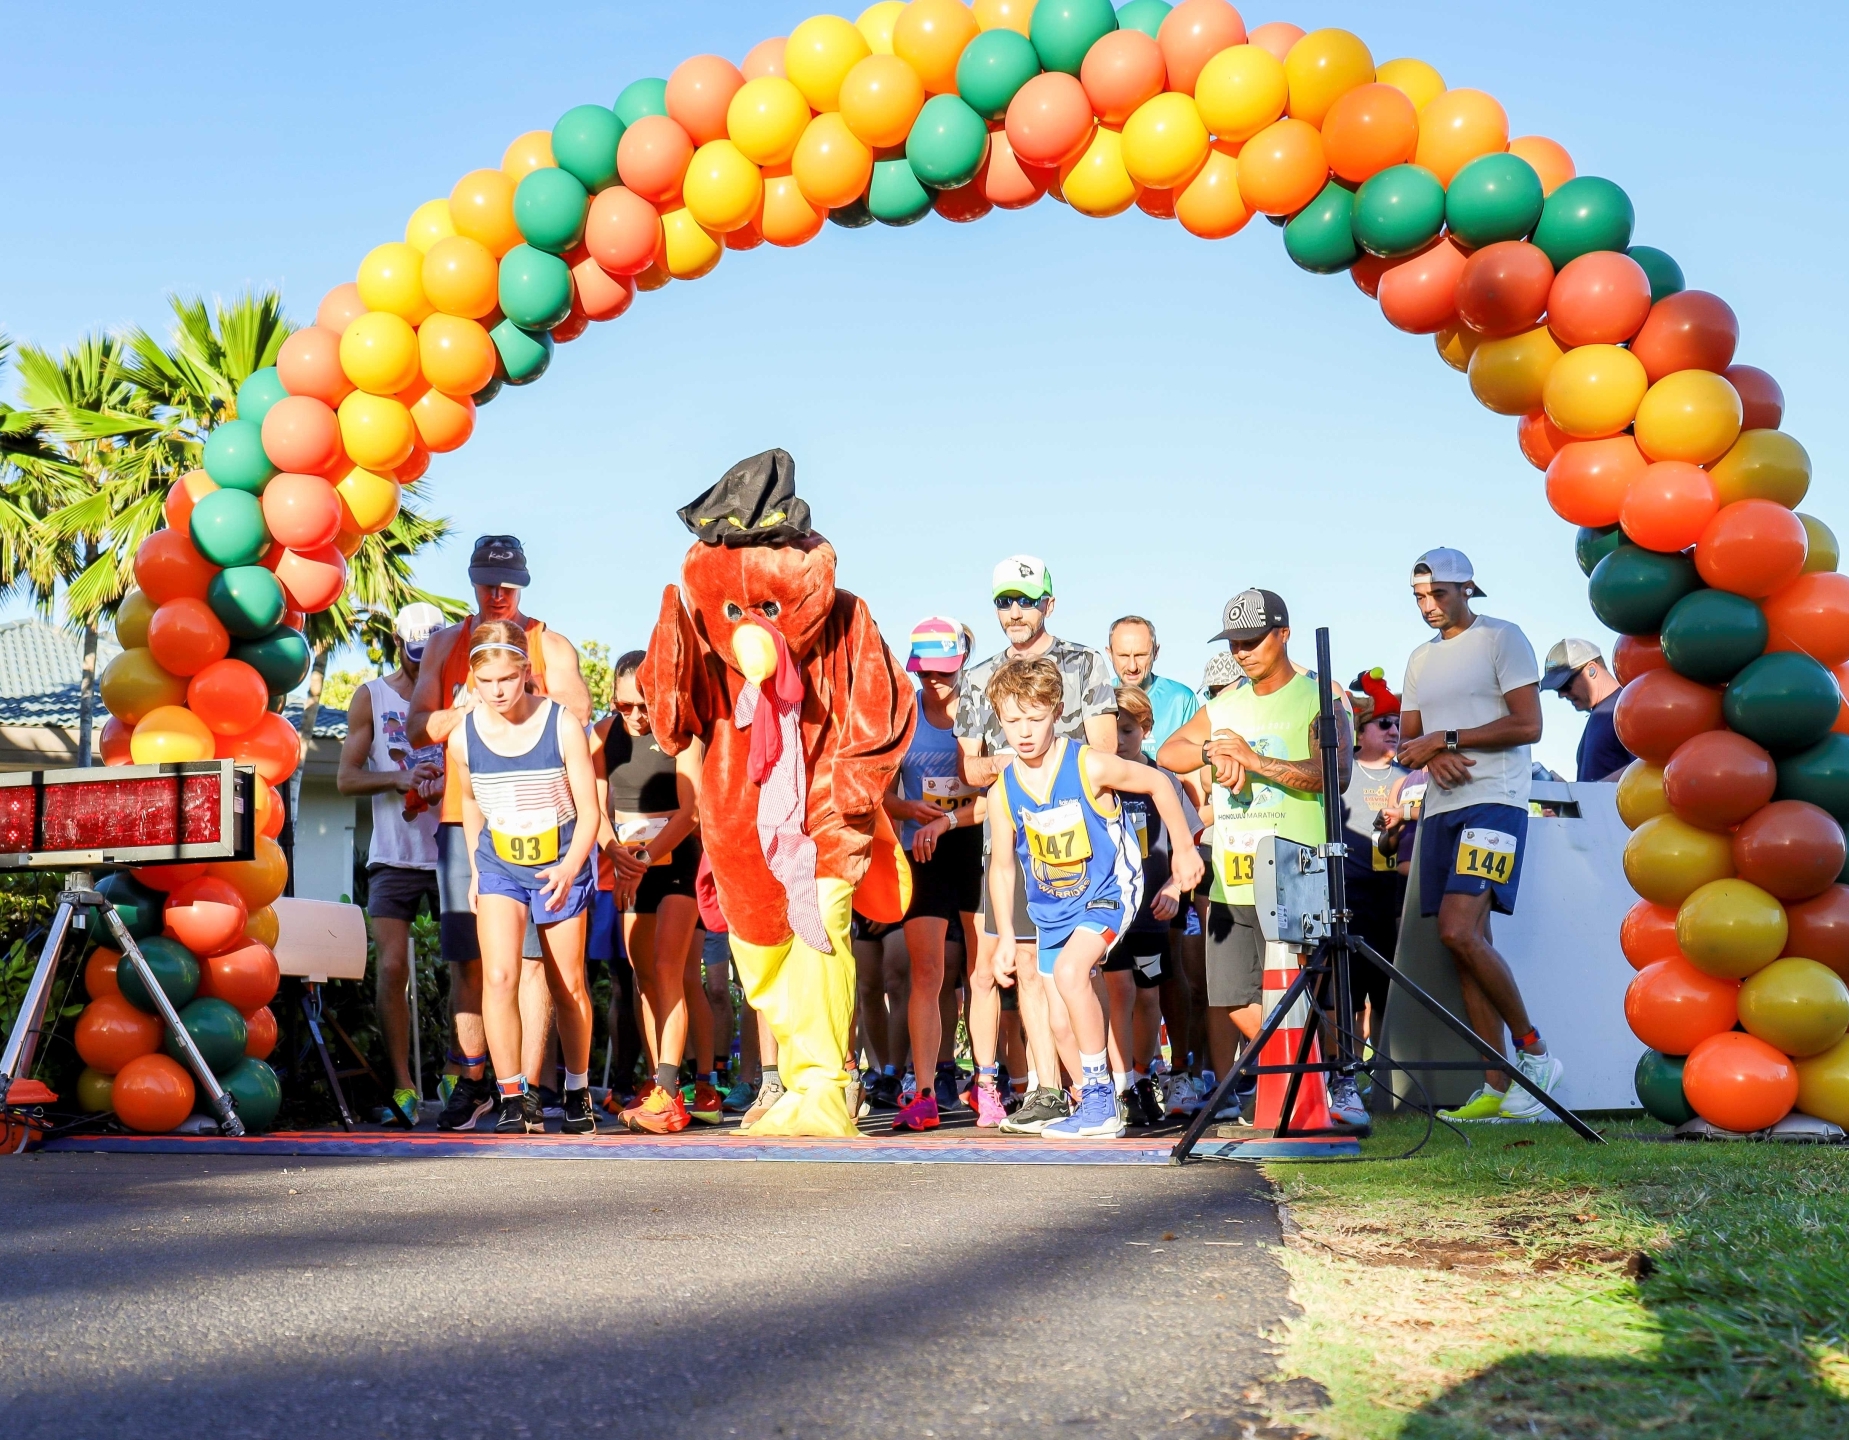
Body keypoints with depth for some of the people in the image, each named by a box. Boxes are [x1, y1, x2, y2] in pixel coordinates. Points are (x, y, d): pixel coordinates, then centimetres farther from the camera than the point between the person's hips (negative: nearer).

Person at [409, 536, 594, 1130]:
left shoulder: (549, 645, 10)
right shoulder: (445, 644, 18)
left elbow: (578, 713, -4)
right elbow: (417, 726, 11)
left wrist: (527, 690, -16)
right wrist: (472, 706, -5)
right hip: (461, 816, 3)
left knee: (527, 958, -6)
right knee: (467, 960, 2)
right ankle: (472, 1083, 11)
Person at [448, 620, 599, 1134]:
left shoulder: (563, 726, -17)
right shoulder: (463, 737, -10)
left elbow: (588, 810, -13)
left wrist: (569, 868, -27)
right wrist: (475, 868, 12)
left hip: (560, 865, -1)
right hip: (499, 865, 1)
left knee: (567, 985, 10)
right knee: (498, 976, -17)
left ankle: (578, 1092, 29)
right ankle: (514, 1097, -10)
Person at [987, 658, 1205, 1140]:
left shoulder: (1090, 766, -20)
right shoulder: (1002, 793, -8)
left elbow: (1158, 783, -6)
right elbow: (1002, 865, 3)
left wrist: (1184, 850, -3)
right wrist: (1006, 936, 0)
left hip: (1108, 892, -5)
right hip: (1051, 909, 6)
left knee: (1069, 970, -29)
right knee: (1062, 1019, 7)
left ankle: (1100, 1102, -18)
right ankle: (1094, 1107, 29)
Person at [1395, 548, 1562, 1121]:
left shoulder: (1502, 639, -1)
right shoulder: (1421, 659, 20)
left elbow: (1528, 725, -10)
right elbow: (1408, 739, 19)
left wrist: (1445, 739, -11)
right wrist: (1432, 756, -4)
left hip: (1494, 802, -7)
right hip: (1440, 809, 7)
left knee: (1459, 930, -21)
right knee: (1466, 943, 2)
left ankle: (1531, 1048, -3)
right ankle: (1496, 1089, 5)